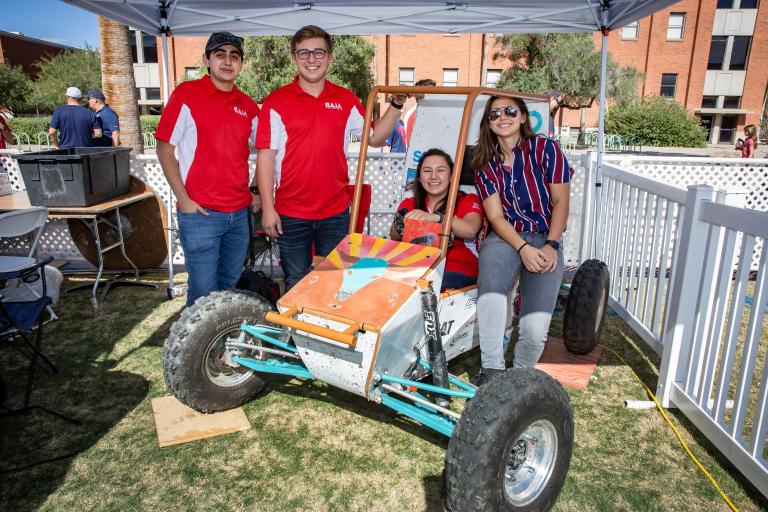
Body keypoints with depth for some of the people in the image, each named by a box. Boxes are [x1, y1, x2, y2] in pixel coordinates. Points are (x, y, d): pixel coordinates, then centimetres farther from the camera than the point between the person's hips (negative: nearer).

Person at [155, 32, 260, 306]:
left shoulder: (248, 106, 9)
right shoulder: (187, 94, -5)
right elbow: (164, 149, -5)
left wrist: (257, 191, 8)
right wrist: (184, 199, -11)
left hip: (239, 212, 5)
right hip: (200, 212, -5)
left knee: (230, 284, 18)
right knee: (204, 289, 1)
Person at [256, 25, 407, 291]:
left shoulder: (346, 100, 6)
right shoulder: (276, 102, -4)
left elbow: (375, 138, 11)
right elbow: (266, 157, -5)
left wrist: (396, 105, -1)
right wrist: (268, 208, -9)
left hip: (336, 212, 2)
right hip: (290, 214, -2)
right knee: (296, 285, 11)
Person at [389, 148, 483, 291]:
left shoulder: (468, 201, 14)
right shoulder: (409, 204, 24)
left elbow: (470, 230, -10)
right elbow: (394, 236, 4)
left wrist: (435, 217, -28)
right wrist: (400, 225, -21)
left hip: (457, 272, -2)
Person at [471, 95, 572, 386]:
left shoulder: (545, 149, 2)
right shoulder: (486, 164, 8)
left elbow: (561, 202, 1)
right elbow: (496, 217, 0)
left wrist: (551, 246, -11)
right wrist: (523, 248, -16)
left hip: (545, 241, -1)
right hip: (505, 238, 1)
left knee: (535, 328, -20)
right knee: (490, 293, -35)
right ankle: (491, 369, -23)